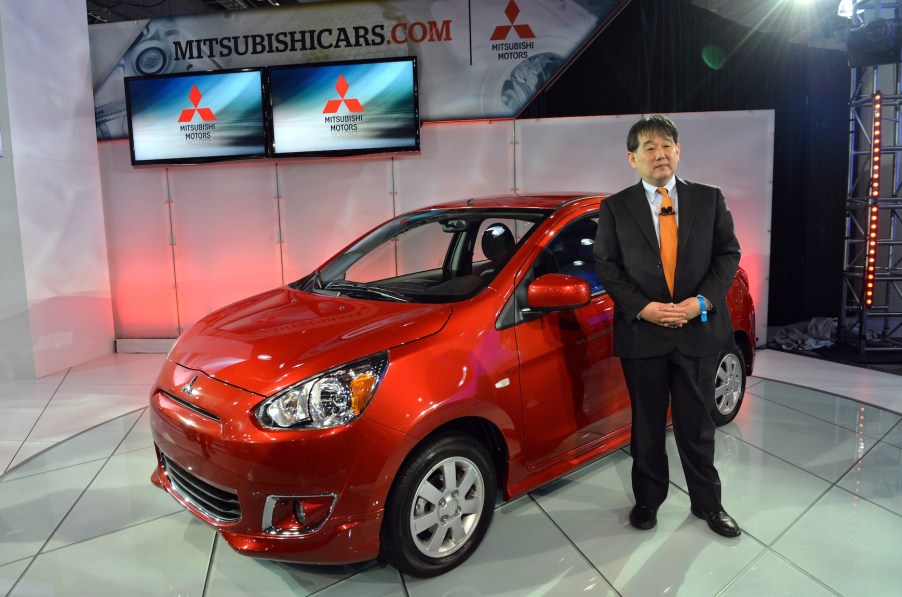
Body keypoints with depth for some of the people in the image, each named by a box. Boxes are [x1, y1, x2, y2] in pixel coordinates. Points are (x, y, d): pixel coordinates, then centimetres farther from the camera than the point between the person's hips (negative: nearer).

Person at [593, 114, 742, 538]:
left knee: (697, 423, 13)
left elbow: (728, 254, 3)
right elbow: (607, 266, -2)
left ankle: (707, 503, 33)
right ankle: (648, 499, 32)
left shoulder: (709, 199, 4)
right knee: (647, 425, 13)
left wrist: (702, 300, -12)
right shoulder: (615, 208, 0)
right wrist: (642, 308, -15)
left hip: (699, 330, 1)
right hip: (641, 333, -1)